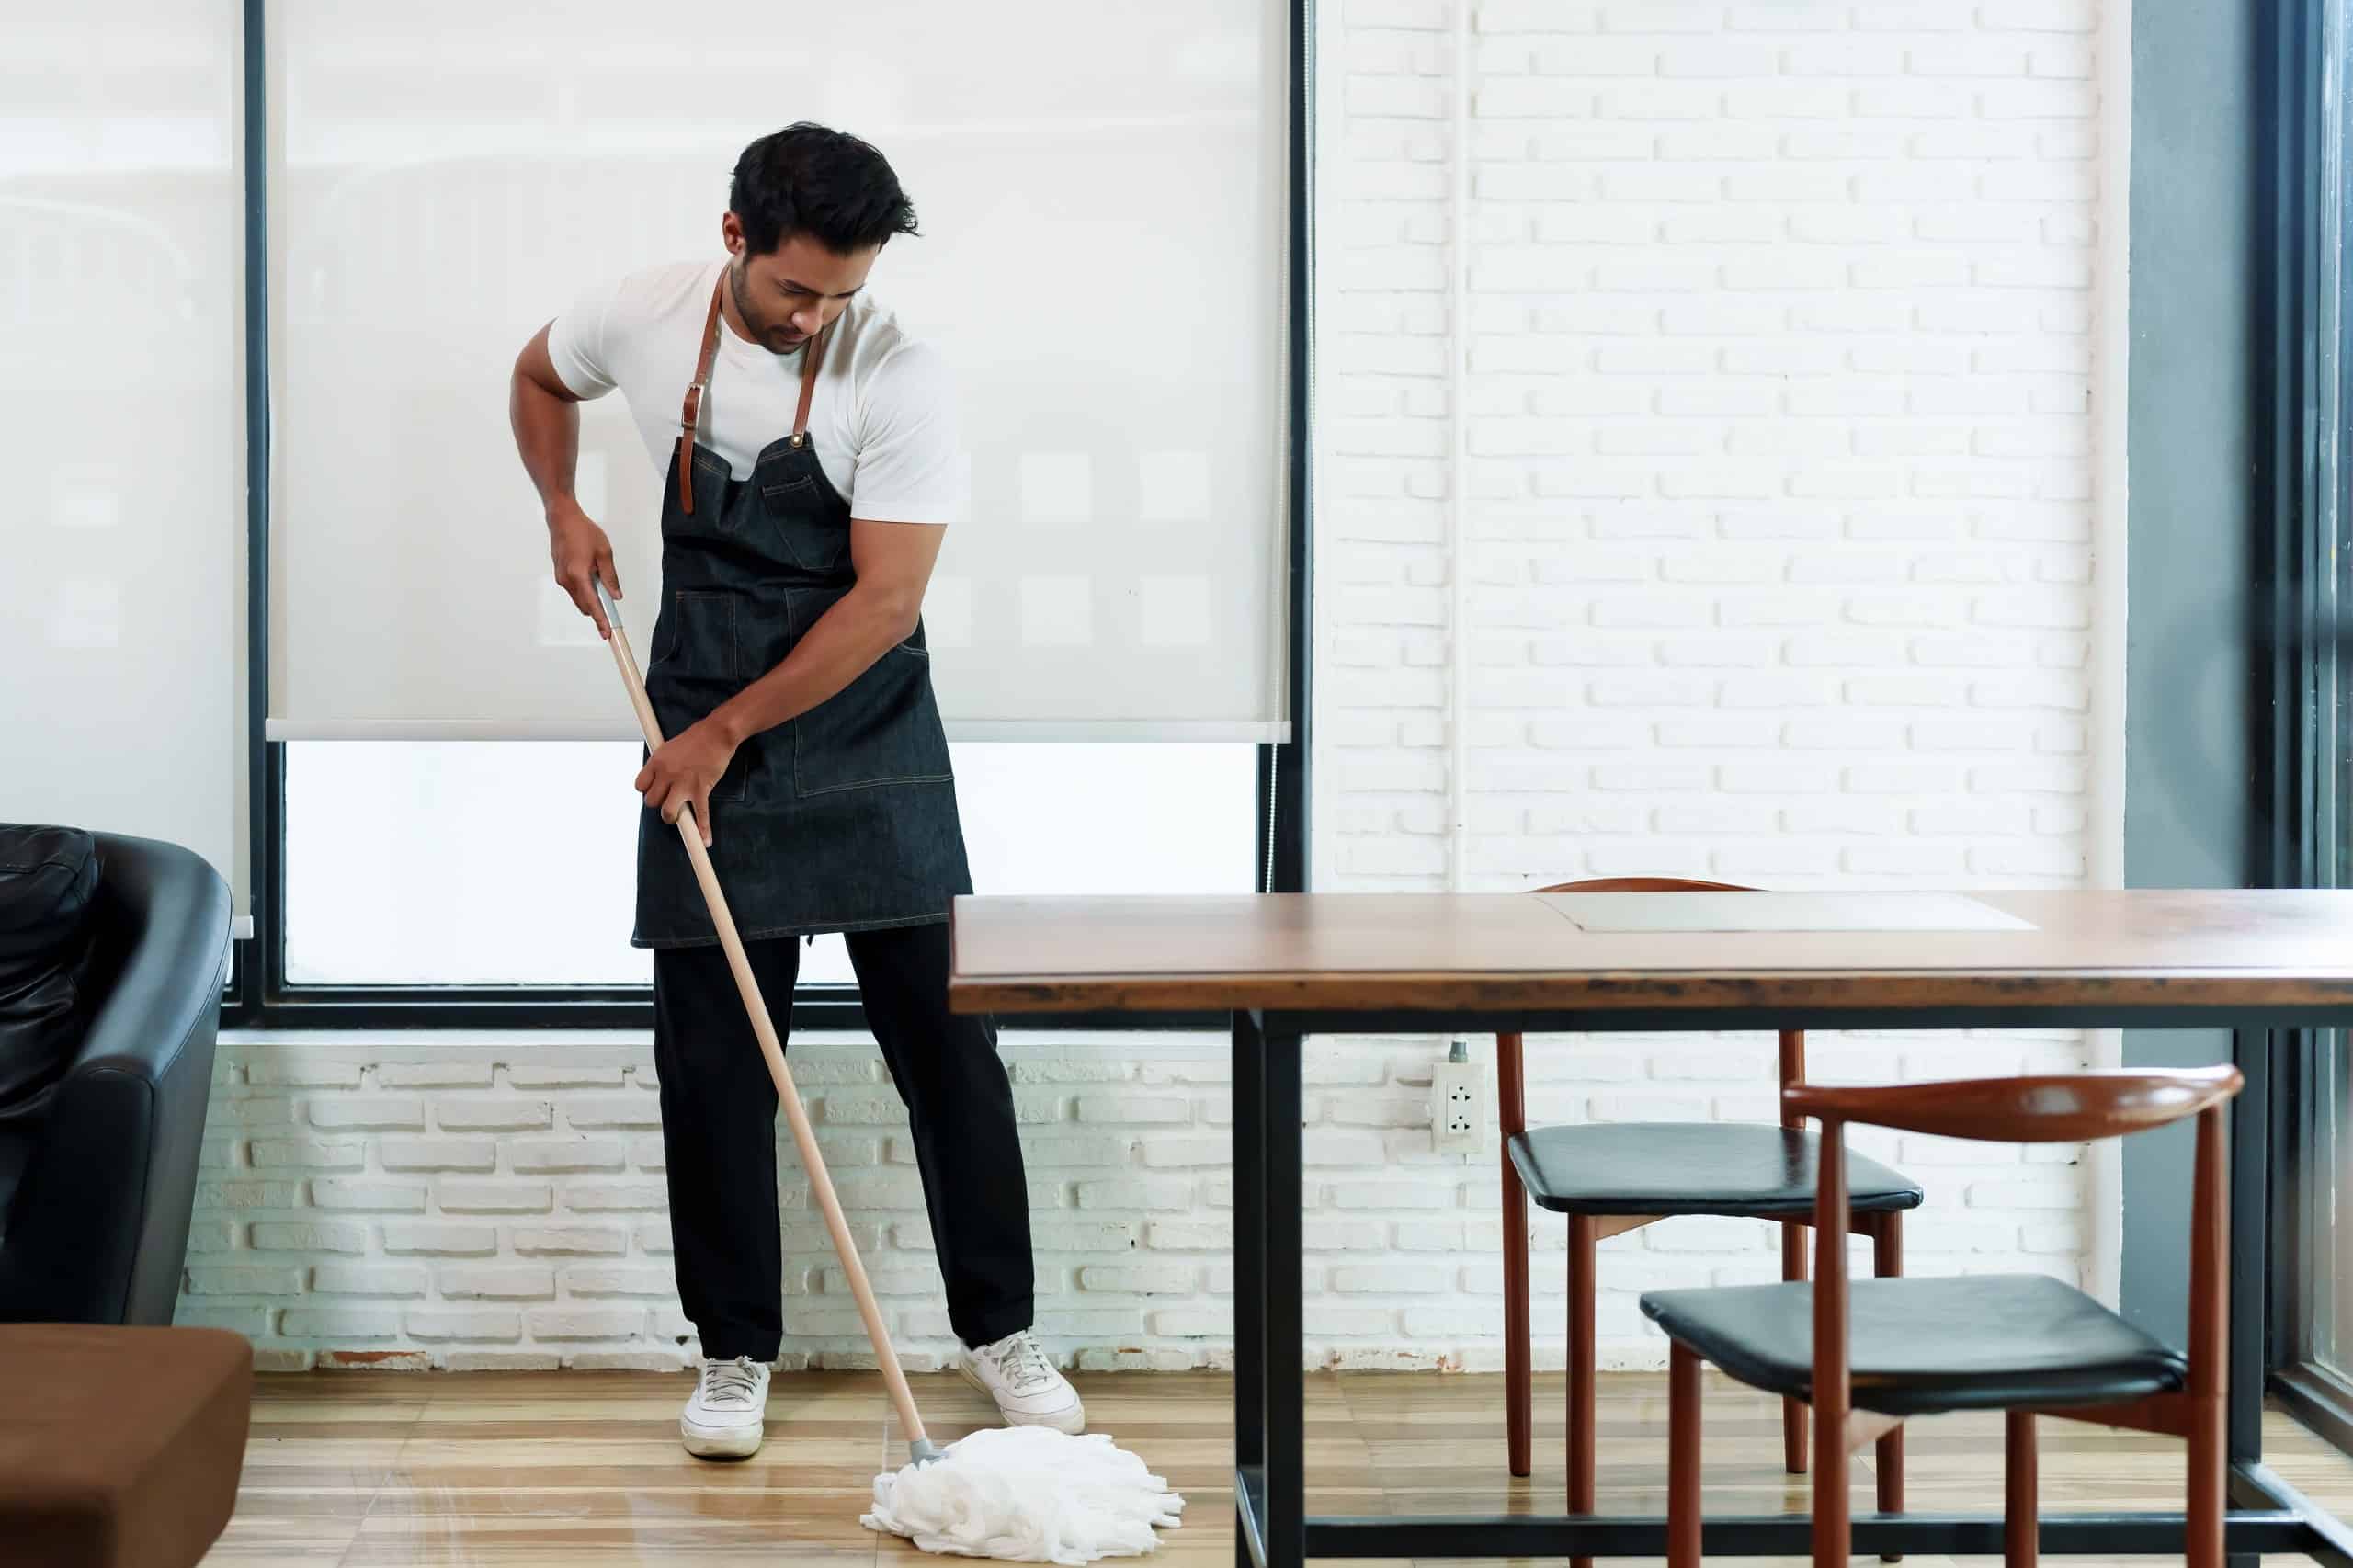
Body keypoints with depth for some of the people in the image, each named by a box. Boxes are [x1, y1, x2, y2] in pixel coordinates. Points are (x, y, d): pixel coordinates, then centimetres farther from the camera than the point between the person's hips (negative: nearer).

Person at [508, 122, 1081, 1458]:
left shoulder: (900, 376, -18)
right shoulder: (648, 318, -6)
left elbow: (886, 599, -19)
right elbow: (541, 374, 18)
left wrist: (730, 729, -17)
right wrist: (565, 511, 3)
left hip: (866, 736, -2)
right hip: (702, 740, 2)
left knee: (946, 1038, 0)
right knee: (710, 1058, 4)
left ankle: (1000, 1329, 13)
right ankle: (737, 1349, 16)